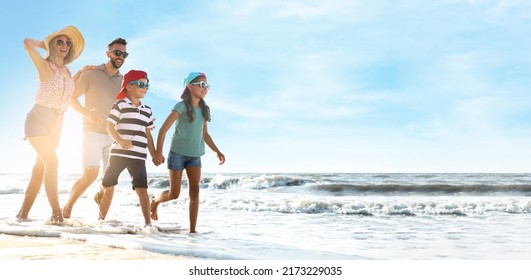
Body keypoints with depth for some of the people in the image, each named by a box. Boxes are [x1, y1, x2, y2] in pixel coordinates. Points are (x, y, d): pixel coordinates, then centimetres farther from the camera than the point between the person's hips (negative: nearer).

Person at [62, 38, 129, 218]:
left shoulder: (123, 80, 12)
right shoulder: (91, 73, -1)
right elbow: (71, 97, -3)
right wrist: (88, 114, -18)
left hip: (114, 135, 5)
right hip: (93, 132, -5)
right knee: (90, 175, -14)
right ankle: (67, 208, 6)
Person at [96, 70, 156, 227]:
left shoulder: (147, 110, 15)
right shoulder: (120, 104, 0)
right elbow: (110, 126, -6)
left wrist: (154, 154, 11)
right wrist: (120, 141, -22)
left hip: (139, 156, 3)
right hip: (118, 153, -3)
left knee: (142, 188, -5)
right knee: (108, 186, 7)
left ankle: (148, 222, -3)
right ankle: (101, 218, 22)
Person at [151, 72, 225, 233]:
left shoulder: (204, 110, 7)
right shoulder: (182, 106, -11)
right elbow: (163, 129, -16)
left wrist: (217, 151, 7)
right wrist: (158, 152, -24)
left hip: (195, 155, 5)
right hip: (178, 153, -4)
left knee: (195, 192, -7)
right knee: (174, 194, 3)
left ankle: (192, 230, -4)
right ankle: (155, 201, 36)